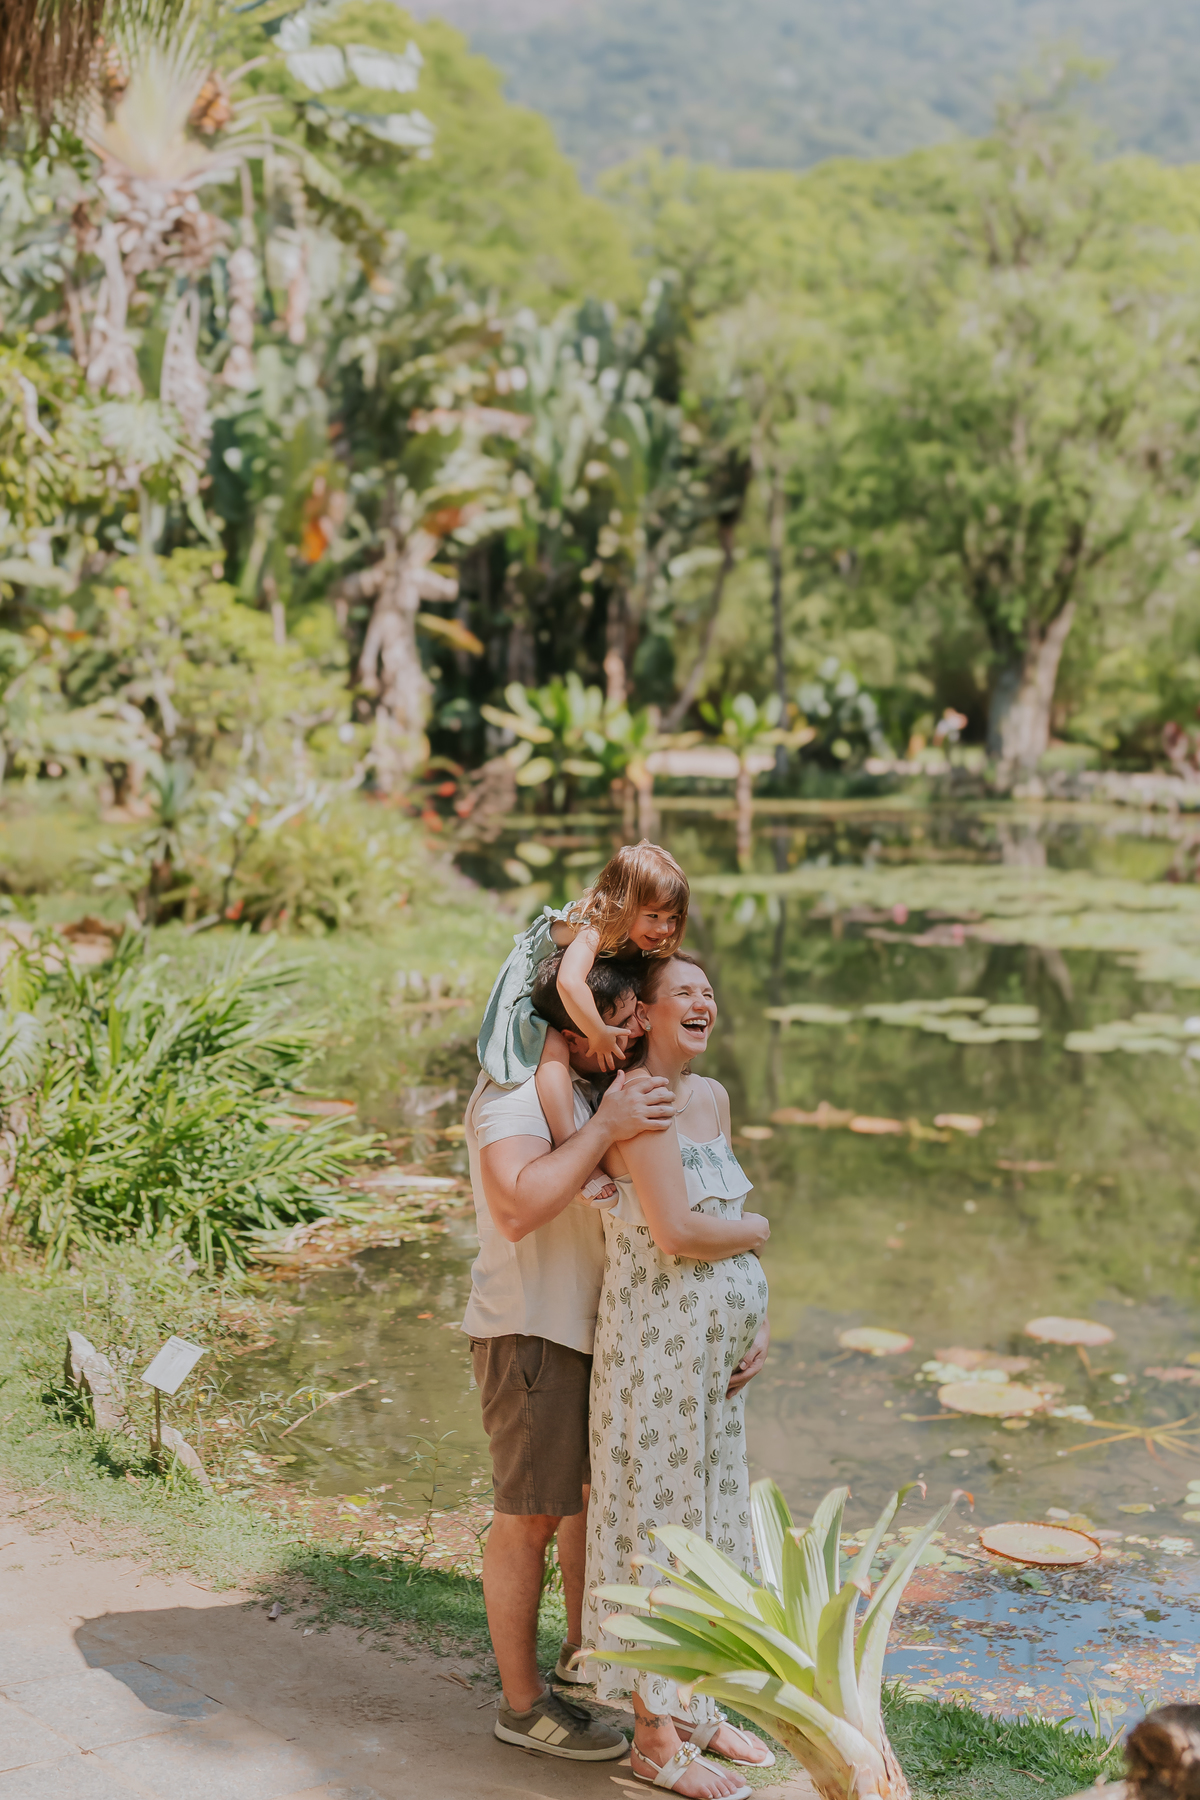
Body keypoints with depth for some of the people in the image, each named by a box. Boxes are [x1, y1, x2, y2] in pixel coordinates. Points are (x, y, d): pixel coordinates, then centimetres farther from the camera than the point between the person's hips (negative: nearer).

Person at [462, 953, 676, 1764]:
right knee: (532, 1515, 0)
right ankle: (524, 1704, 14)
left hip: (594, 1325, 10)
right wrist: (604, 1128, -36)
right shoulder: (518, 1090, -20)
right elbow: (518, 1207, -36)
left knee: (600, 1491, 21)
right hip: (532, 1331, -10)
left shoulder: (595, 1085, 9)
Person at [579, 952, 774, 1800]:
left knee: (707, 1517, 18)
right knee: (655, 1523, 2)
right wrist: (758, 1231, -6)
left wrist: (759, 1321, 4)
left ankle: (694, 1706, 33)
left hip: (715, 1345, 9)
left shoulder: (713, 1097, 10)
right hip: (657, 1340, -9)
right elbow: (675, 1233, -24)